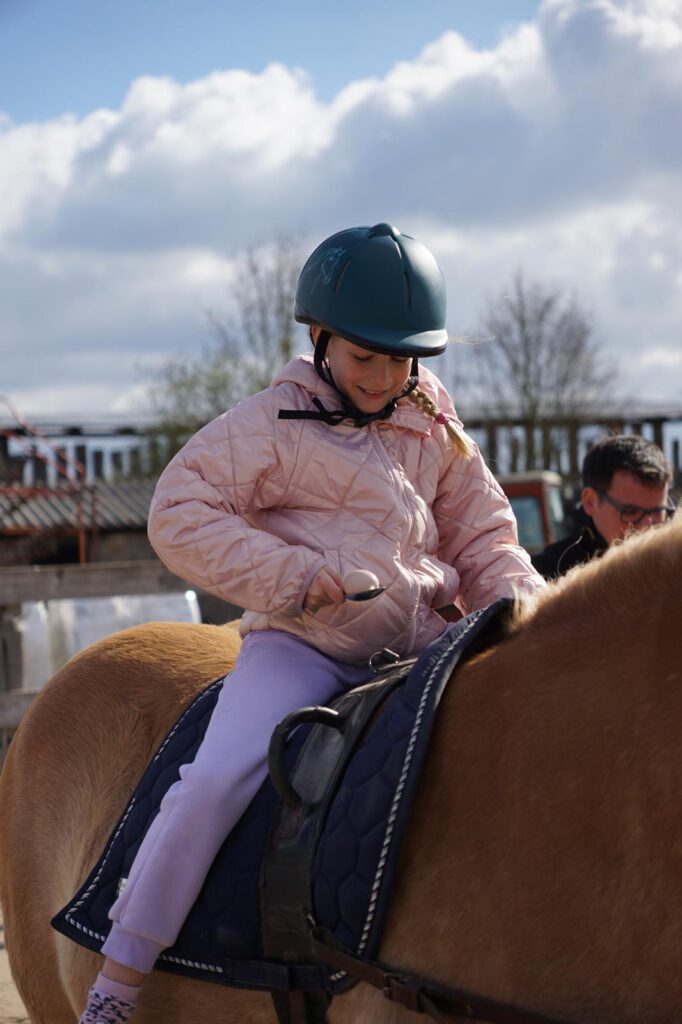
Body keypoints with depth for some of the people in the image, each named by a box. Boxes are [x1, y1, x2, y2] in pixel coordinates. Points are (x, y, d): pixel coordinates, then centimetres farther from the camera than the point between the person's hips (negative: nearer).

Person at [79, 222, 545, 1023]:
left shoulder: (435, 424, 11)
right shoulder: (274, 423, -6)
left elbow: (481, 534, 17)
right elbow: (180, 511, -9)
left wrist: (524, 605, -3)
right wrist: (292, 576, -17)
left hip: (418, 645, 5)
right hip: (301, 645, -5)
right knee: (219, 777, -25)